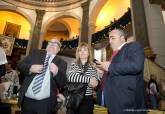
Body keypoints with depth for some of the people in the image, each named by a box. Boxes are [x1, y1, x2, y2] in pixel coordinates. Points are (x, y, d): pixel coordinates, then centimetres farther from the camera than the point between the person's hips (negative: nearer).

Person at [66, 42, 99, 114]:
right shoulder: (73, 65, 4)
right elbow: (70, 77, -16)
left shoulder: (93, 67, 2)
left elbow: (95, 83, -9)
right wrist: (88, 79, -25)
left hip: (87, 99, -1)